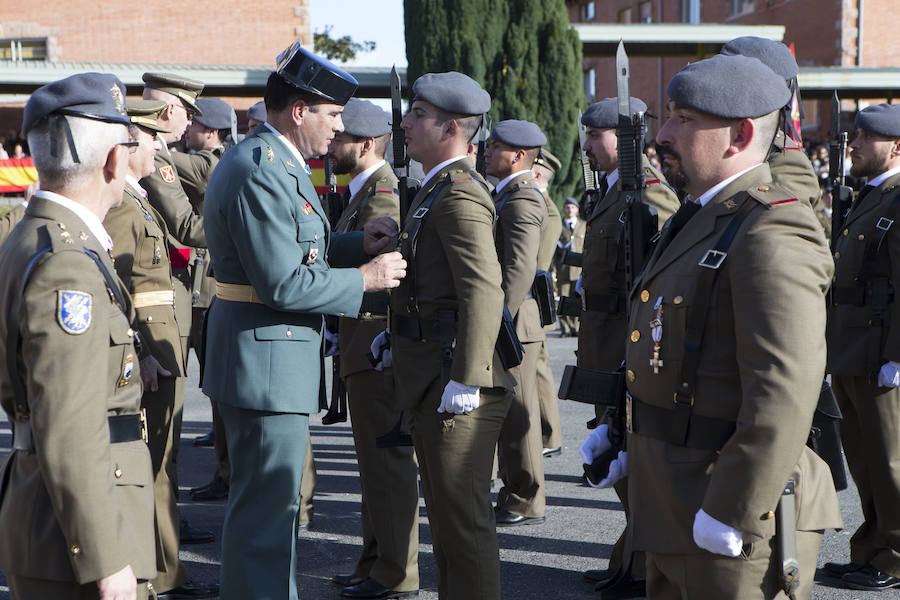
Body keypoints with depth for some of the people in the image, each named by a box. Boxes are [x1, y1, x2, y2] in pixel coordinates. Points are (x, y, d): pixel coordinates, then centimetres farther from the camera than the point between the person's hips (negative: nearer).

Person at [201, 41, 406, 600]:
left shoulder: (269, 161, 13)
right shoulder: (259, 172, -21)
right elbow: (284, 285, -25)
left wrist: (356, 243, 6)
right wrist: (364, 280, -15)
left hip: (262, 357, 11)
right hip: (268, 361, -11)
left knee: (272, 500, 22)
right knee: (266, 504, -3)